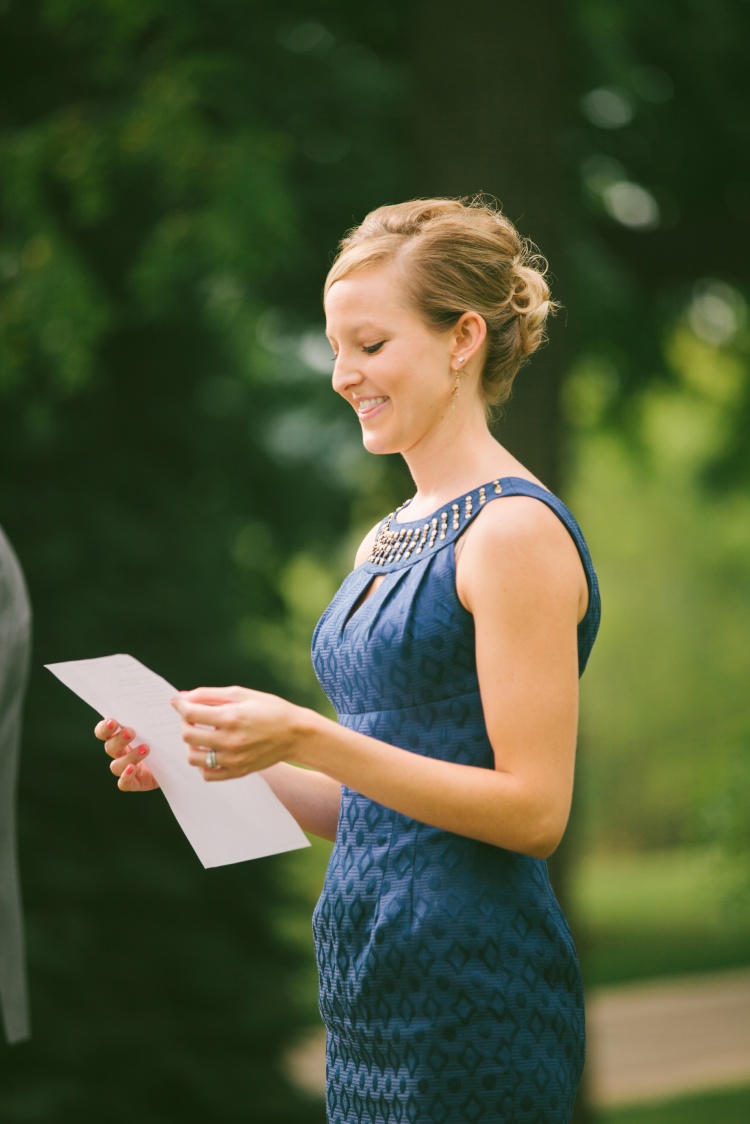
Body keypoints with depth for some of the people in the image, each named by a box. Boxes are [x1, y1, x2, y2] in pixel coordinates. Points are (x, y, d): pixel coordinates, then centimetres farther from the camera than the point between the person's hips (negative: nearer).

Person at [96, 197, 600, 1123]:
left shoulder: (516, 532, -11)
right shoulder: (388, 542, 16)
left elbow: (532, 811, -16)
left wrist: (308, 740, -21)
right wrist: (208, 756, 5)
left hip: (473, 1002, -8)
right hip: (371, 985, 8)